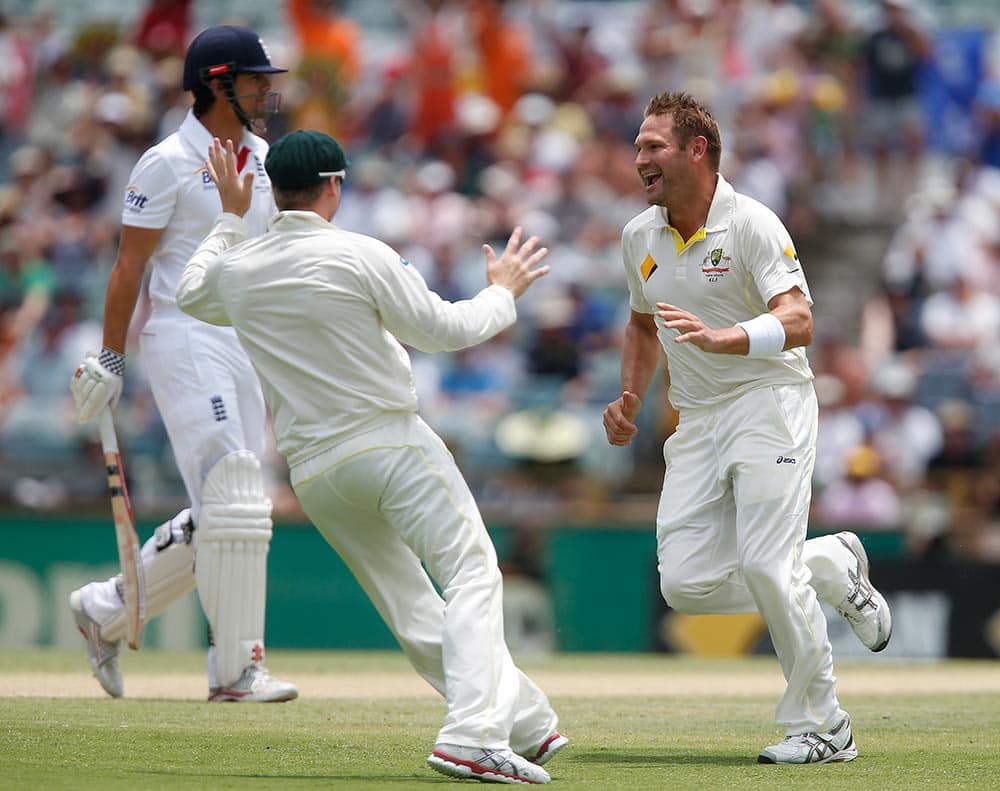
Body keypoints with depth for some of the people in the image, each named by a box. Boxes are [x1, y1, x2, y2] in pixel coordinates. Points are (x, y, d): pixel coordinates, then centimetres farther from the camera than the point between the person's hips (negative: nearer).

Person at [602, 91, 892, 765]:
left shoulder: (751, 224, -12)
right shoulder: (641, 237, 9)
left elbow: (798, 321, -24)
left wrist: (719, 338, -41)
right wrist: (630, 400, 12)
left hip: (770, 403, -7)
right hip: (698, 424, 7)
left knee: (765, 566, -18)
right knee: (686, 584, -7)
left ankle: (823, 729, -3)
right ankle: (832, 569, 17)